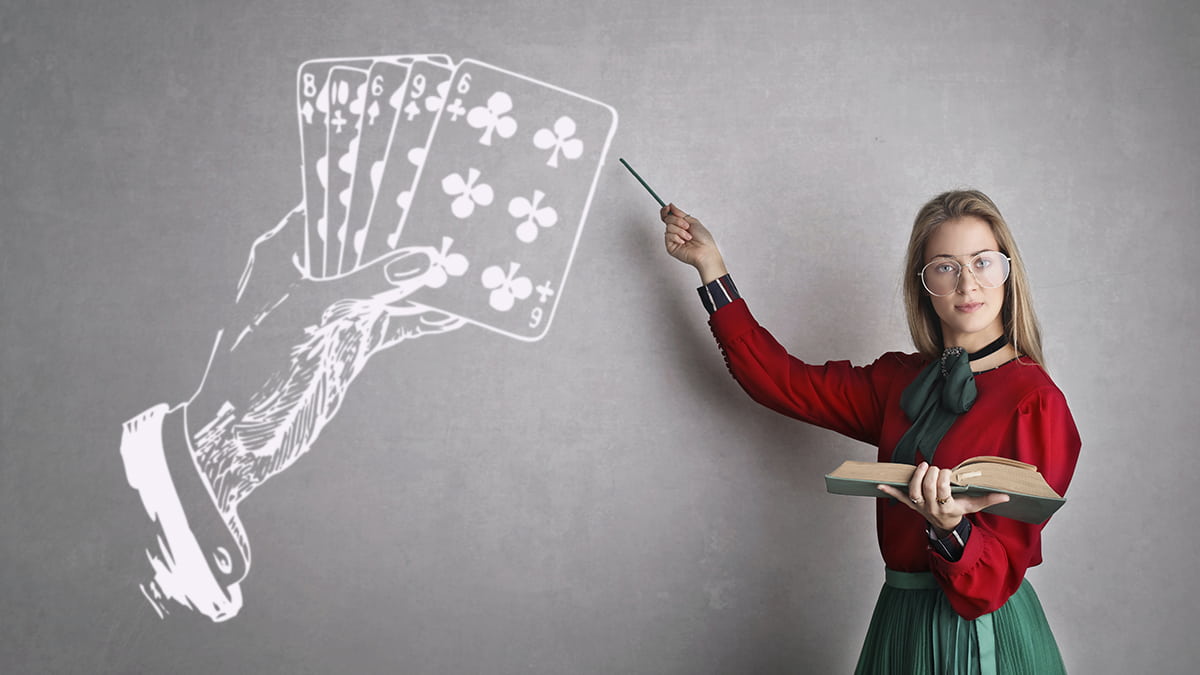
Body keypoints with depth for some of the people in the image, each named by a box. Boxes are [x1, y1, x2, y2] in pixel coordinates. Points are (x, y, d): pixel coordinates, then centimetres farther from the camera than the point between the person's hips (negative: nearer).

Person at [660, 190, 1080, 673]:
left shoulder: (1035, 401, -14)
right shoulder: (901, 379, 3)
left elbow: (1001, 572, -15)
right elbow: (782, 381, 8)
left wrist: (950, 529, -37)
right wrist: (709, 264, 9)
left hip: (982, 632, -5)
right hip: (901, 620, 6)